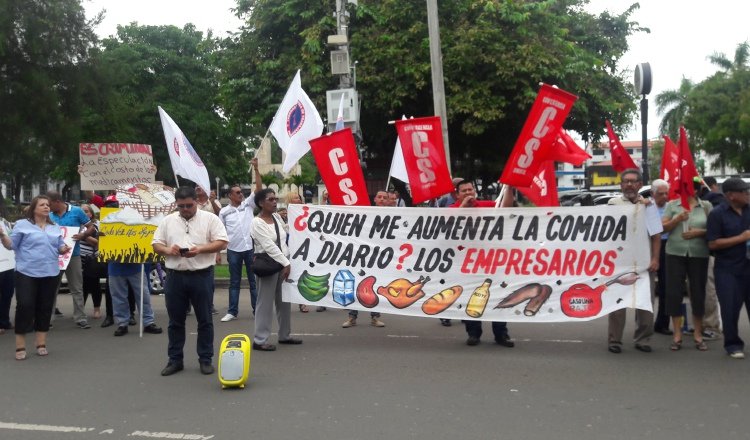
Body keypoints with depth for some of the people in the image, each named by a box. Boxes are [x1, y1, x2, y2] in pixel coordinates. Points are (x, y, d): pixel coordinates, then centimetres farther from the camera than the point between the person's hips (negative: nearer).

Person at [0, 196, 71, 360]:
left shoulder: (55, 228, 15)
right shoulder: (22, 224, 1)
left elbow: (60, 247, 16)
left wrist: (64, 249, -7)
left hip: (50, 274, 4)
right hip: (27, 273, -4)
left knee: (45, 308, 7)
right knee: (25, 306, -8)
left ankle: (41, 343, 16)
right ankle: (20, 346, 0)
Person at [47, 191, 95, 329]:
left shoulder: (77, 211, -4)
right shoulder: (50, 216, 5)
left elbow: (91, 227, 0)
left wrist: (82, 235, -18)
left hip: (73, 254, -3)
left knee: (77, 289, 4)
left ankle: (80, 318, 9)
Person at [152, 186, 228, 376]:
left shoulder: (210, 219, -1)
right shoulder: (167, 221, 9)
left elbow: (222, 242, -6)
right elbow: (156, 244, 10)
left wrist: (200, 249, -19)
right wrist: (168, 250, -12)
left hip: (201, 276, -3)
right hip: (175, 276, 3)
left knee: (204, 320, 4)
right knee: (175, 321, 9)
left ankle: (205, 359, 14)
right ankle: (175, 360, 18)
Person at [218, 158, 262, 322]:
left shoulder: (248, 204, 5)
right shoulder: (224, 212, 4)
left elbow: (259, 189, -5)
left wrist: (256, 169, -13)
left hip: (250, 247, 0)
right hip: (233, 250, 0)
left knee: (254, 280, 5)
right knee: (234, 282, 7)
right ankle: (232, 312, 12)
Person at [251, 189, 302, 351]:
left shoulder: (277, 217, 10)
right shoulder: (257, 222, -12)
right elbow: (269, 246, -19)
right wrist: (286, 263, -21)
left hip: (283, 263, 8)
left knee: (285, 301, 13)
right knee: (266, 303, -5)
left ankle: (284, 335, 25)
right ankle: (259, 340, 1)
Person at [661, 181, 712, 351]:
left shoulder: (706, 206, 5)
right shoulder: (672, 205, 6)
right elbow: (662, 227, 1)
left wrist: (700, 232, -14)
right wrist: (678, 219, -15)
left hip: (699, 255, 0)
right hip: (675, 254, 0)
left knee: (698, 293, 3)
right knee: (674, 293, -1)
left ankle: (698, 334, 16)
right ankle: (677, 335, 7)